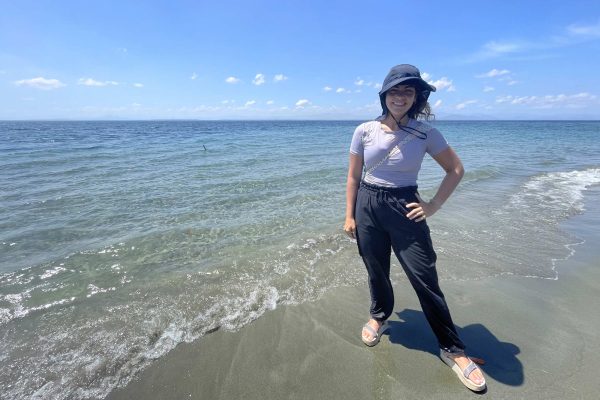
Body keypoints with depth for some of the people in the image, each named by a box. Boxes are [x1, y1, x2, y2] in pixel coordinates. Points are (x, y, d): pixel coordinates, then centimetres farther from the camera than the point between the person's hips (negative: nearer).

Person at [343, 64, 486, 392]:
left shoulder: (425, 133, -5)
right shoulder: (364, 131, -1)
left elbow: (456, 170, 4)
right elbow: (353, 176, 5)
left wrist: (433, 205, -5)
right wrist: (349, 215, 2)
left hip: (404, 210, -1)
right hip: (367, 208, 2)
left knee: (424, 278, 1)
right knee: (376, 271, 15)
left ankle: (452, 349, 20)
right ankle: (379, 316, 45)